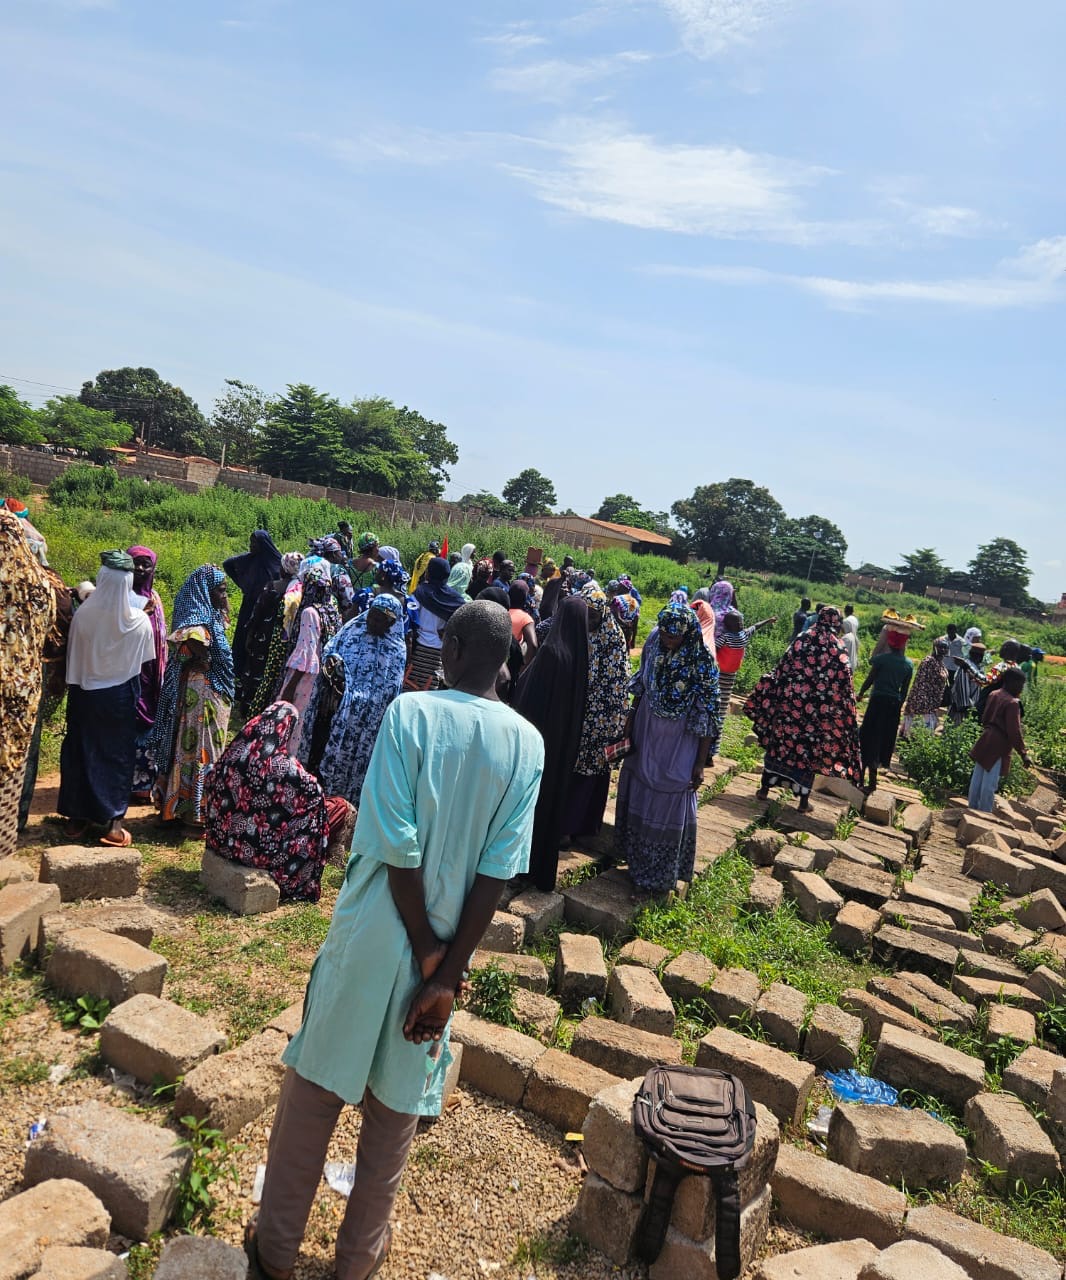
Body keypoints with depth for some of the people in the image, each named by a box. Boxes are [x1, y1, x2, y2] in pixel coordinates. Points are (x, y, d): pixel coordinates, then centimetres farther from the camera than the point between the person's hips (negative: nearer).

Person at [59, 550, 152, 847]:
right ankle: (114, 820, 9)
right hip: (121, 697, 0)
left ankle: (78, 817, 21)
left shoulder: (82, 615, -14)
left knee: (81, 752, 13)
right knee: (118, 754, 10)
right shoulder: (140, 621, -13)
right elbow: (144, 665, -4)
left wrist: (75, 685, 11)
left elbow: (72, 658, -3)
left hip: (85, 694, 0)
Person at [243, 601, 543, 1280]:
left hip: (374, 936, -2)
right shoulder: (527, 744, -7)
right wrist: (447, 974, -9)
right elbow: (499, 870, -12)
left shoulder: (410, 713, -15)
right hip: (447, 945, 2)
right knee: (398, 1106, 20)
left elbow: (395, 841, -19)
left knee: (314, 1086, 18)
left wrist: (427, 952, -9)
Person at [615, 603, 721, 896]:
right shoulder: (654, 642, -8)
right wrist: (631, 717, 11)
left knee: (667, 807, 7)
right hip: (645, 736, 5)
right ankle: (635, 858, 41)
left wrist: (700, 763, -13)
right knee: (636, 797, 19)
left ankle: (653, 876, 25)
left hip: (678, 746, -5)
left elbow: (708, 717, -16)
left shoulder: (702, 663, -22)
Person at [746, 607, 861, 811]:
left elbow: (781, 671, 1)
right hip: (818, 709, -1)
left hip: (789, 701, 1)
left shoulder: (802, 639, 0)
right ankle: (804, 800, 13)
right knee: (809, 748, 9)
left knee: (778, 742, 12)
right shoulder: (838, 649, -2)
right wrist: (847, 710, 6)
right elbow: (843, 685, -2)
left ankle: (765, 789, 17)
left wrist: (764, 698, 10)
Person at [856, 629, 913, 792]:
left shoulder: (882, 658, -11)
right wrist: (899, 705, 18)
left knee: (870, 738, 3)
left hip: (878, 701, -4)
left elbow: (870, 679, -6)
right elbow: (905, 689, 8)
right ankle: (872, 779, 17)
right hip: (895, 704, 4)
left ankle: (862, 776, 4)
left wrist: (861, 693, 10)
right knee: (886, 740, 11)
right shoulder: (909, 664, 4)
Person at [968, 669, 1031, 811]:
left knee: (977, 778, 13)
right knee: (989, 783, 0)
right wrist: (1023, 753, -14)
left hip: (985, 741, 8)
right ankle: (984, 814, 7)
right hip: (998, 747, -8)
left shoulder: (993, 694, 7)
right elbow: (1014, 732, -19)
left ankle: (972, 809, 24)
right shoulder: (1012, 703, -18)